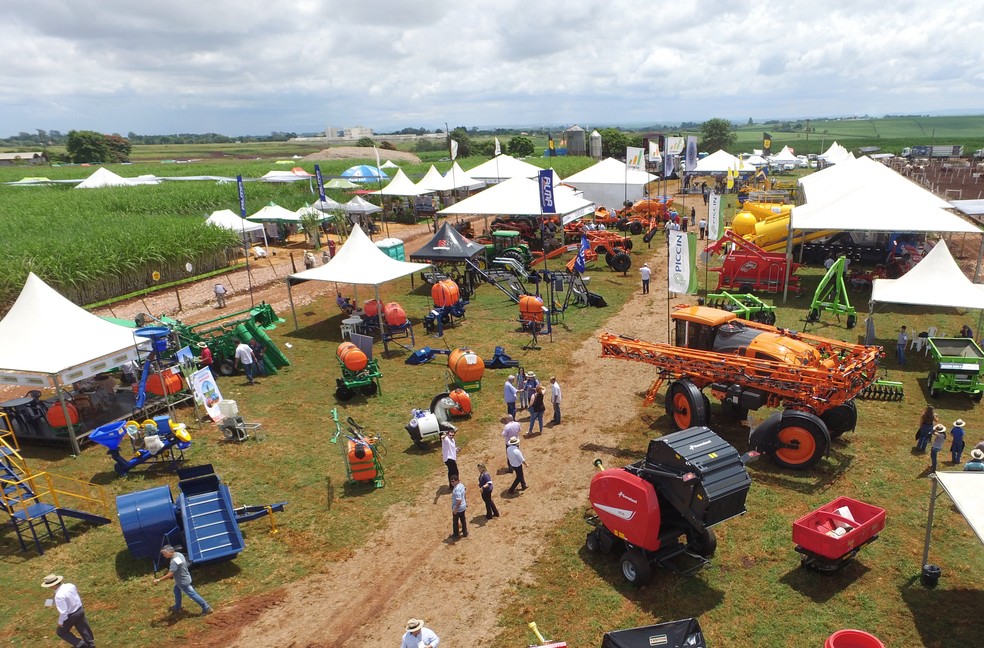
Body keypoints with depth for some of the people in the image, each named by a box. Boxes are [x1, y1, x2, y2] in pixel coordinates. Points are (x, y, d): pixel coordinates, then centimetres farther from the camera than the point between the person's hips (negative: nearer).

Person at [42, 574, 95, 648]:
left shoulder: (59, 595, -31)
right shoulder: (70, 585, -9)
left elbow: (63, 612, -27)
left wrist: (60, 622, -11)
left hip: (70, 615, -7)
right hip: (80, 610, 7)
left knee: (61, 632, 20)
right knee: (83, 629, 22)